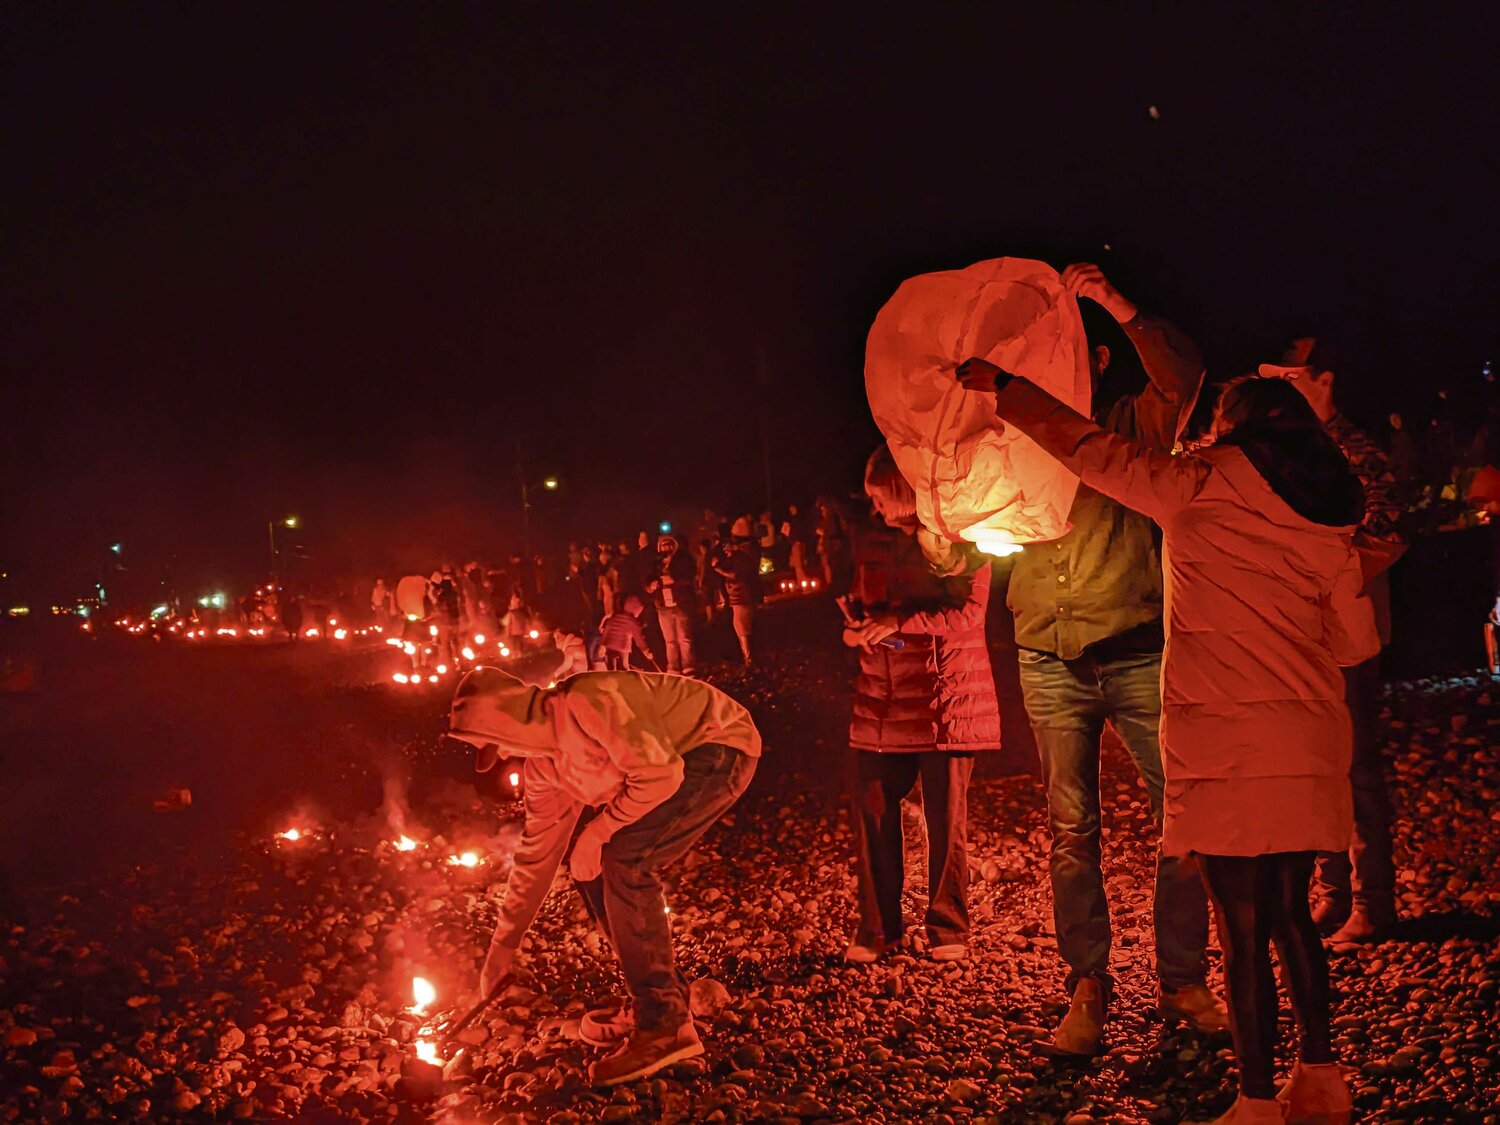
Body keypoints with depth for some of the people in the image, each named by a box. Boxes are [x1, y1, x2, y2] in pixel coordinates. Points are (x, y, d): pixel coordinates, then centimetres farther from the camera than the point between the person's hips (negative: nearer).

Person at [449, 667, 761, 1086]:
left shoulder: (590, 702, -27)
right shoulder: (542, 766, 3)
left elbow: (660, 772, -28)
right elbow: (536, 854, 11)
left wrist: (597, 832, -18)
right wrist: (503, 946, 13)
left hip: (723, 748, -9)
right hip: (675, 763, 9)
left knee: (624, 858, -21)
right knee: (590, 865, 4)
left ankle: (665, 1024, -14)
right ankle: (661, 998, 15)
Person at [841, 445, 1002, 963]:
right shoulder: (871, 540, 10)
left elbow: (969, 614, -13)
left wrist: (901, 621, -22)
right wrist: (856, 627, 0)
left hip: (945, 696, -4)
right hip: (883, 697, 4)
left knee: (947, 816, 1)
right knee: (872, 810, 2)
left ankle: (948, 929, 13)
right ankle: (877, 926, 14)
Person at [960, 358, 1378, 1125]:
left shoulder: (1201, 490, -3)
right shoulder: (1327, 524, 11)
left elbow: (1084, 446, 5)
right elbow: (1356, 642, 15)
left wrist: (1000, 386, 17)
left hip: (1230, 750, -6)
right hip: (1310, 748, 6)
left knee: (1244, 930, -2)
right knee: (1289, 915, 17)